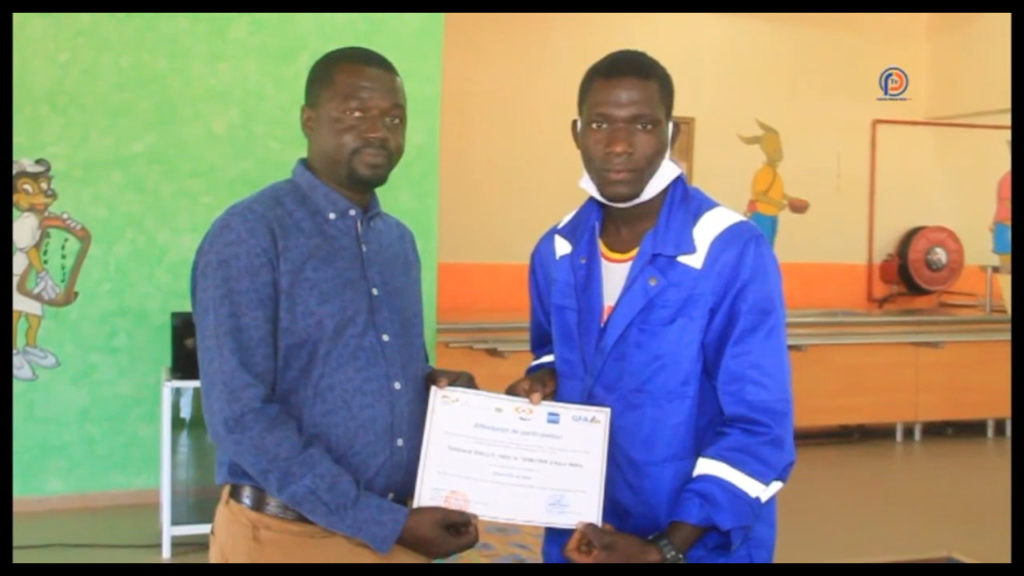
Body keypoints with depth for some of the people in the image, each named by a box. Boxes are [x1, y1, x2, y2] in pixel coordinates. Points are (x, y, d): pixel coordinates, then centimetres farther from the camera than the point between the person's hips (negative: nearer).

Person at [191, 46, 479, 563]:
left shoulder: (399, 240, 8)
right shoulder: (249, 235, -13)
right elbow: (241, 417, -19)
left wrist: (435, 386, -4)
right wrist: (388, 524, -20)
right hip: (290, 534, -6)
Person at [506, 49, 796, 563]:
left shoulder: (734, 253, -18)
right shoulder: (555, 253, 0)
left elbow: (759, 430, -18)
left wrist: (664, 550, -22)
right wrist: (545, 382, -5)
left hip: (699, 545, -5)